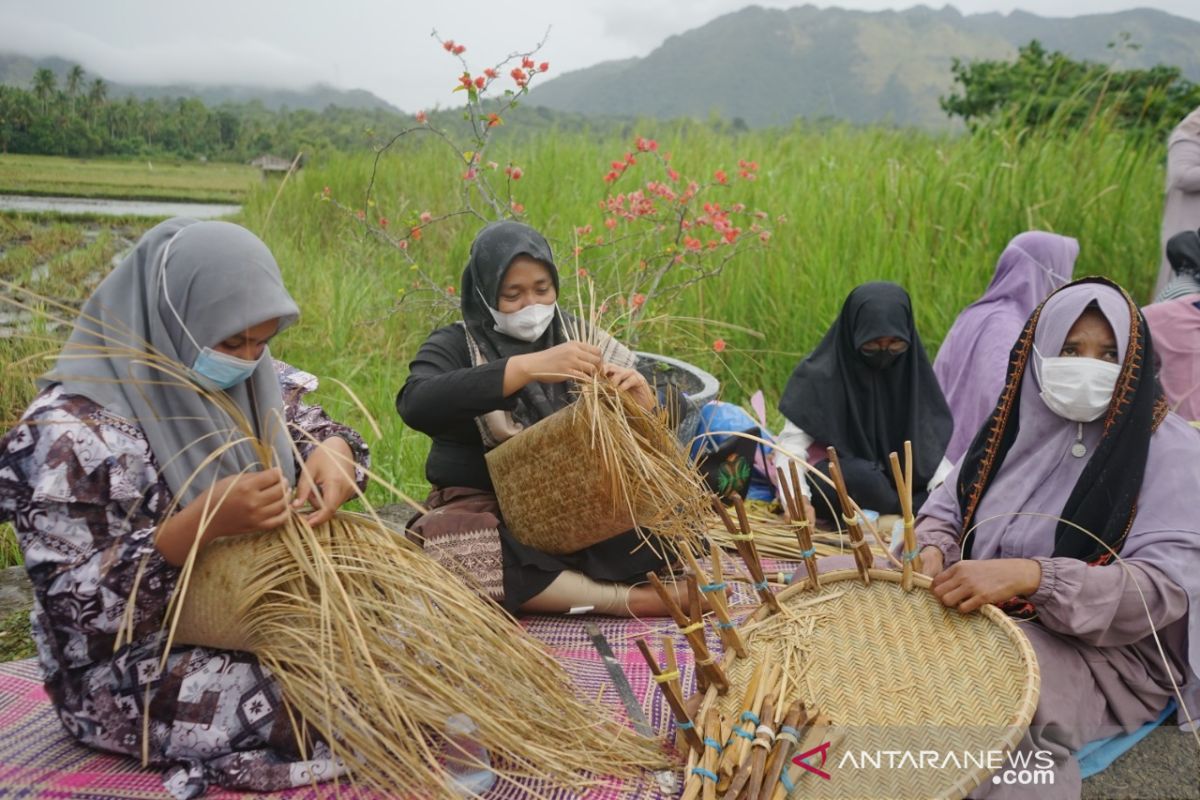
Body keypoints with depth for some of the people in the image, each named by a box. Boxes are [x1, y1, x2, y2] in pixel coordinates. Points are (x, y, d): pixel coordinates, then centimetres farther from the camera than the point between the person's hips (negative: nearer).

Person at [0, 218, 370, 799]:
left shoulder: (245, 380, -2)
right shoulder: (73, 434, -22)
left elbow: (313, 429, 9)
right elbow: (74, 606, -22)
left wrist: (333, 453, -18)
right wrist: (199, 524, -36)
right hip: (132, 673, -7)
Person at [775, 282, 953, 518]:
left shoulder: (911, 371, -2)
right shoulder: (821, 373, -14)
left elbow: (929, 444, -3)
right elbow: (792, 442, -18)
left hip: (894, 480, 3)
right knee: (862, 478, -35)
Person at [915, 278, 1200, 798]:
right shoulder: (1018, 424, 5)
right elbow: (947, 509, 12)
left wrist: (1031, 577, -36)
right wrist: (933, 551, -14)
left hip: (1107, 648, -5)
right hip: (989, 618, 6)